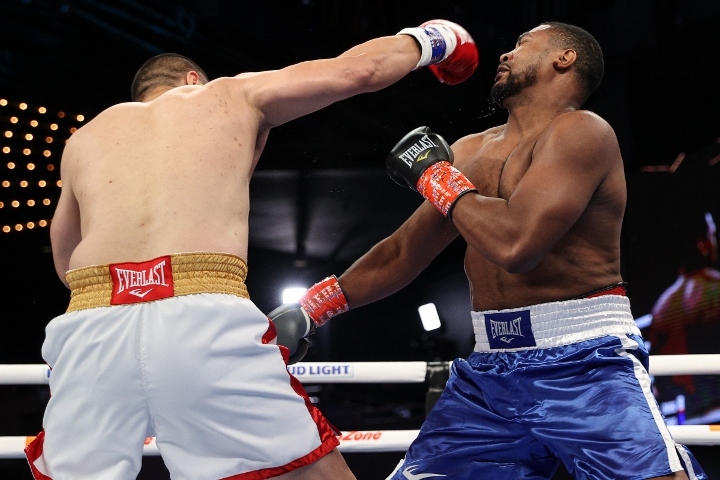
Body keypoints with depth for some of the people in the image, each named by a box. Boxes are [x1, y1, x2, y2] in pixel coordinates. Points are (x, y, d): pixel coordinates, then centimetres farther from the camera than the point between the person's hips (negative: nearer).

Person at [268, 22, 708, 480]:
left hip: (587, 366, -6)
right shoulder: (470, 151, 14)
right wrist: (311, 308, 12)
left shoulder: (581, 131, -10)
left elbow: (515, 245, -24)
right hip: (490, 373, 7)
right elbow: (401, 253, 21)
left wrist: (437, 177, -8)